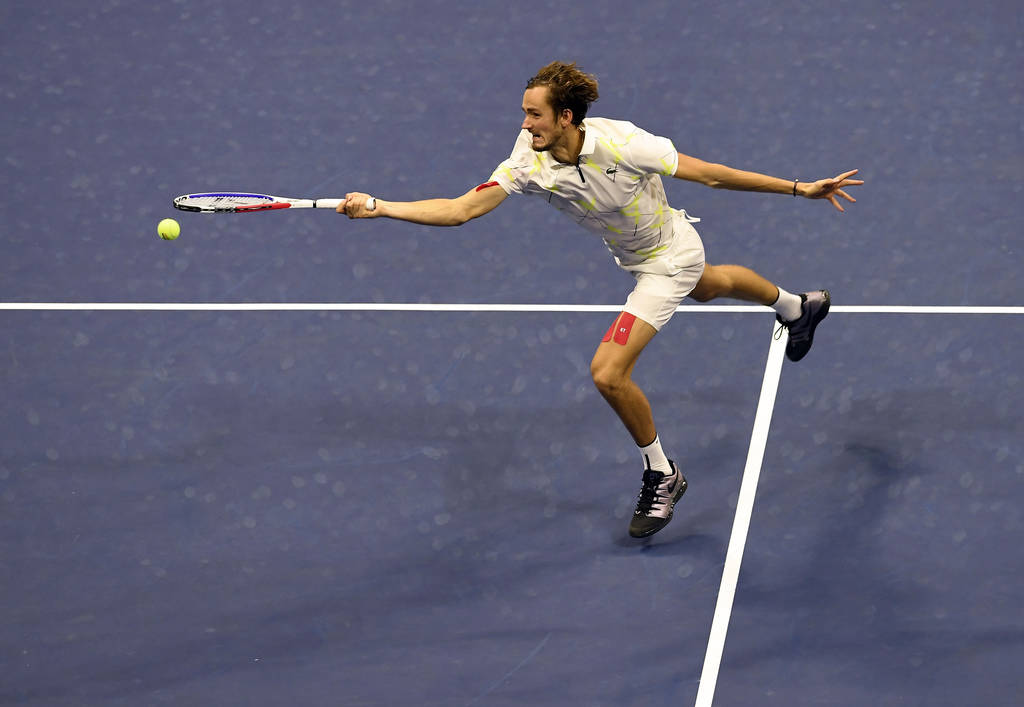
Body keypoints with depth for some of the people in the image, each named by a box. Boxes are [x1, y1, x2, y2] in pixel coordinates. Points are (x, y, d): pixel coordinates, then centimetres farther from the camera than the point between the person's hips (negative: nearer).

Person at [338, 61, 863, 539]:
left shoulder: (622, 145, -37)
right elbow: (460, 209, -27)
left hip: (670, 258, -7)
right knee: (708, 287, 38)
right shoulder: (529, 163, -24)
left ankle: (661, 475, 9)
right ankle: (798, 306, 71)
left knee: (608, 372, -16)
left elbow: (710, 174, -27)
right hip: (636, 258, 7)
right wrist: (377, 208, -38)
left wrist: (799, 189, -22)